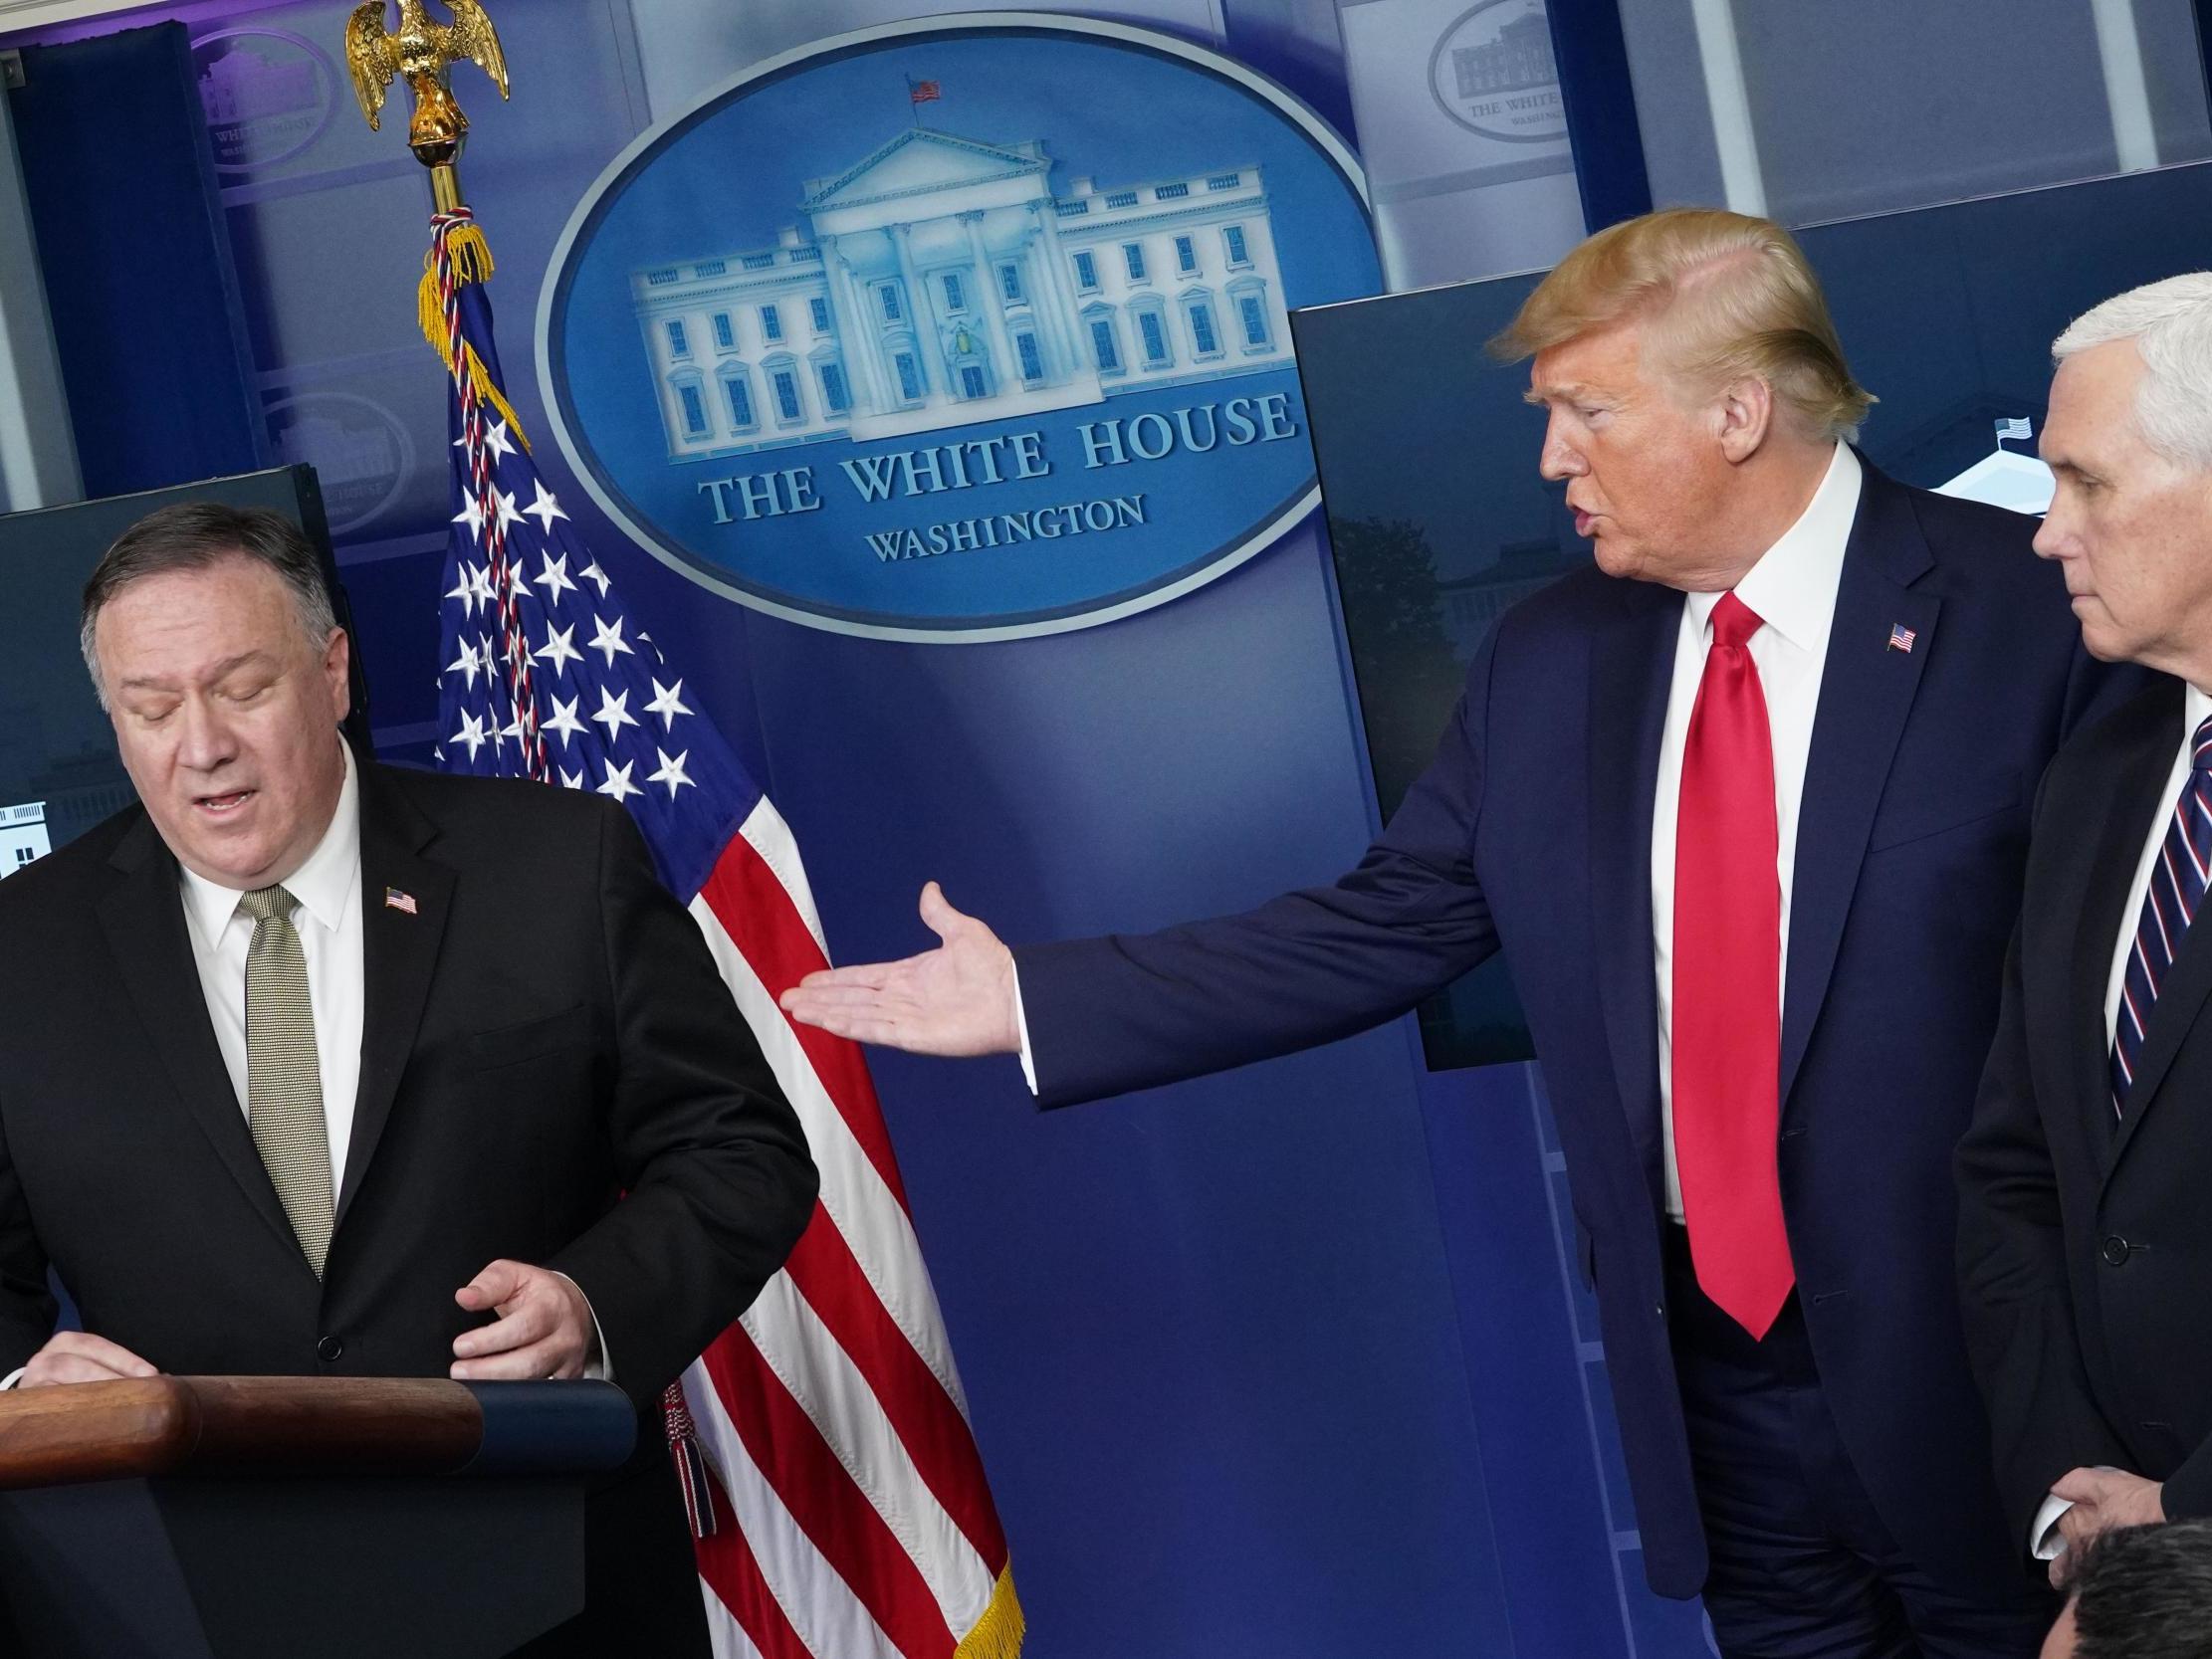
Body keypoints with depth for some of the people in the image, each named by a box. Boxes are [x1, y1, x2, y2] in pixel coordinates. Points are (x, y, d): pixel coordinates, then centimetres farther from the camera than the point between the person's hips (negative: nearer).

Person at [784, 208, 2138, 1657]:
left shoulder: (2034, 613, -11)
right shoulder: (1549, 661, 6)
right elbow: (1383, 931, 6)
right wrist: (1035, 1002, 1)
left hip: (1977, 1371, -4)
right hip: (1714, 1359, 5)